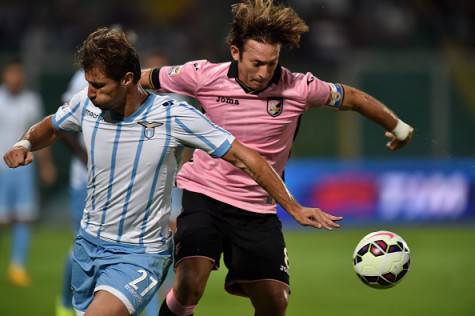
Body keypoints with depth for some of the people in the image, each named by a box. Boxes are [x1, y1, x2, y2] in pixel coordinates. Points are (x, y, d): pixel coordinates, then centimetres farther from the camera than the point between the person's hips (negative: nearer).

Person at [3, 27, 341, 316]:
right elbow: (50, 127, 17)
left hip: (141, 253, -6)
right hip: (89, 242, 6)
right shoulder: (86, 105, -6)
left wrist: (295, 208, -14)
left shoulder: (173, 117, -18)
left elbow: (245, 158, -13)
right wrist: (25, 144, -5)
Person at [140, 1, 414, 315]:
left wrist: (399, 129, 21)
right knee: (190, 285, -23)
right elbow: (144, 79, 5)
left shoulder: (299, 88, -8)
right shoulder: (203, 76, -11)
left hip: (258, 209, 2)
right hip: (202, 195, -2)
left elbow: (355, 98, 9)